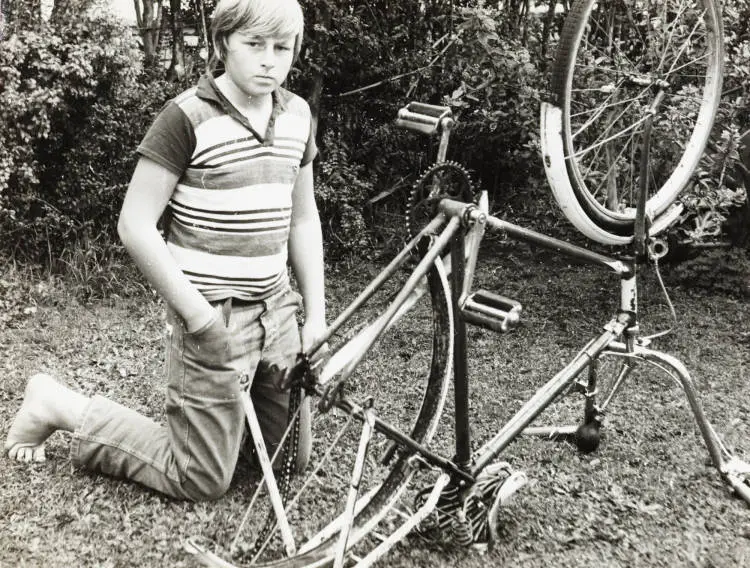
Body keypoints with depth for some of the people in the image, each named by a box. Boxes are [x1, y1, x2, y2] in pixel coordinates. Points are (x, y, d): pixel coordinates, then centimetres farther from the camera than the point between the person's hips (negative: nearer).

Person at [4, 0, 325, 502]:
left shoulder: (298, 115, 5)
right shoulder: (189, 117, -15)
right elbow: (135, 226, -14)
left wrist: (315, 312, 8)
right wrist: (197, 313, -17)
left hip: (277, 309, 7)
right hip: (214, 317, -6)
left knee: (292, 457, 12)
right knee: (202, 481, 2)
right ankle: (61, 408, 16)